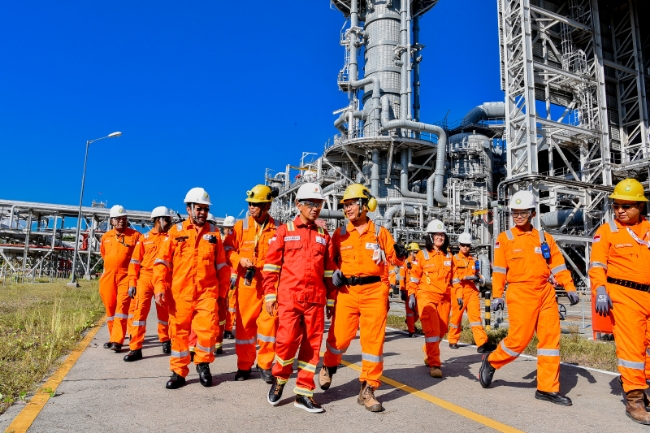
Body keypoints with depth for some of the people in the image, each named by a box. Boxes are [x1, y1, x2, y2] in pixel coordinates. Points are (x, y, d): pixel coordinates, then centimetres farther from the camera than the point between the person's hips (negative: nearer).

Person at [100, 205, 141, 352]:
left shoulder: (135, 235, -2)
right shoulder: (105, 237, 10)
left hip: (126, 276, -4)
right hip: (108, 276, 5)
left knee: (122, 306, -13)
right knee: (110, 307, 11)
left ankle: (117, 341, -15)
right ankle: (113, 337, 24)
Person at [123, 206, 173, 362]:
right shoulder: (144, 238, 6)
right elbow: (135, 262, 5)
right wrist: (132, 283, -1)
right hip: (145, 277, 0)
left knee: (164, 312, 10)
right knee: (140, 310, -4)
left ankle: (165, 340, 29)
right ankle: (135, 348, 1)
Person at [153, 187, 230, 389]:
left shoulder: (213, 232, 6)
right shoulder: (176, 231, 3)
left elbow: (221, 263, 11)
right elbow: (162, 261, 2)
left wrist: (223, 287, 9)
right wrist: (160, 286, -7)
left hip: (207, 291, 0)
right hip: (180, 292, 0)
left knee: (207, 329, -7)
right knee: (179, 331, 9)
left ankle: (203, 363, 20)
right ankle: (178, 372, 24)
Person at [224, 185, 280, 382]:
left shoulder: (277, 228, 3)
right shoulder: (241, 226, 4)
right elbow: (228, 249, 5)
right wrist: (240, 260, -13)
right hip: (247, 282, 1)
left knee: (268, 322, 0)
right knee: (244, 323, 7)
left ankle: (265, 365, 17)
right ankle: (244, 366, 22)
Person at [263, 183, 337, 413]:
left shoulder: (323, 235, 12)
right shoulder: (284, 231, 4)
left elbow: (329, 270, 13)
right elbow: (271, 265, 1)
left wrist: (331, 299, 11)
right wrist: (270, 295, -4)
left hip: (316, 298, 3)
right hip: (289, 296, -3)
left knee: (312, 344, 5)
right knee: (287, 340, -10)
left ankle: (303, 393, 18)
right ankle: (279, 380, 19)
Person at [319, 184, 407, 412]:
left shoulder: (380, 232, 3)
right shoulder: (340, 234, 4)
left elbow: (394, 259, 7)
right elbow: (330, 260, 12)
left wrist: (399, 254, -14)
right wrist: (334, 273, -7)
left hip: (374, 292, 0)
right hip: (347, 292, 0)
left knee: (373, 339, 3)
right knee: (339, 336, 3)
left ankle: (367, 389, 17)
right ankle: (329, 367, 36)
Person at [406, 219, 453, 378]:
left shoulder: (448, 256, 12)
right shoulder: (422, 255, -1)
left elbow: (453, 277, 18)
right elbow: (414, 276, -1)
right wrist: (411, 295, -6)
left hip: (444, 298, 5)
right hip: (426, 296, -5)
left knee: (441, 329, 10)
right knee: (432, 329, -13)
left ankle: (429, 356, 32)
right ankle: (434, 364, -8)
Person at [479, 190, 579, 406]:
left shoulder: (544, 237, 10)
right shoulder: (505, 238, 1)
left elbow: (558, 265, 8)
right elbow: (499, 270, -2)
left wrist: (570, 288, -1)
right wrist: (497, 296, -7)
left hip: (546, 293, 4)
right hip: (520, 294, -4)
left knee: (551, 337, 3)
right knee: (519, 339, -7)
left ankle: (547, 388, 14)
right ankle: (491, 362, 19)